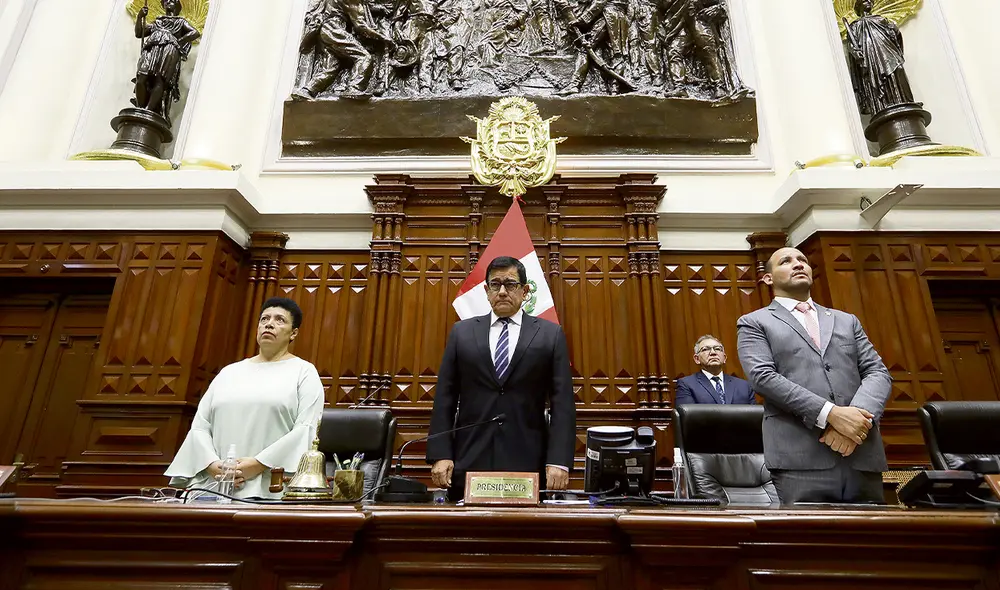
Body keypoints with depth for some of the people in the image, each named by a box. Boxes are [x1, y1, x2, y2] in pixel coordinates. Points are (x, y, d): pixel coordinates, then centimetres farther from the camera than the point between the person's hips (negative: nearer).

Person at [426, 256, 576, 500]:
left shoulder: (550, 334, 4)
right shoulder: (462, 332, 8)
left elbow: (562, 402, -1)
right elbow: (444, 398, 5)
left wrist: (559, 461, -9)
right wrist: (440, 455, -3)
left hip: (528, 464, -1)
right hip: (469, 463, 1)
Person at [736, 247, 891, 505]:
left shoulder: (847, 320, 23)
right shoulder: (754, 323, 9)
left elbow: (878, 372, 11)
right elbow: (763, 376, -7)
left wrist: (858, 417, -10)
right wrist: (830, 413, -17)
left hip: (863, 457, 4)